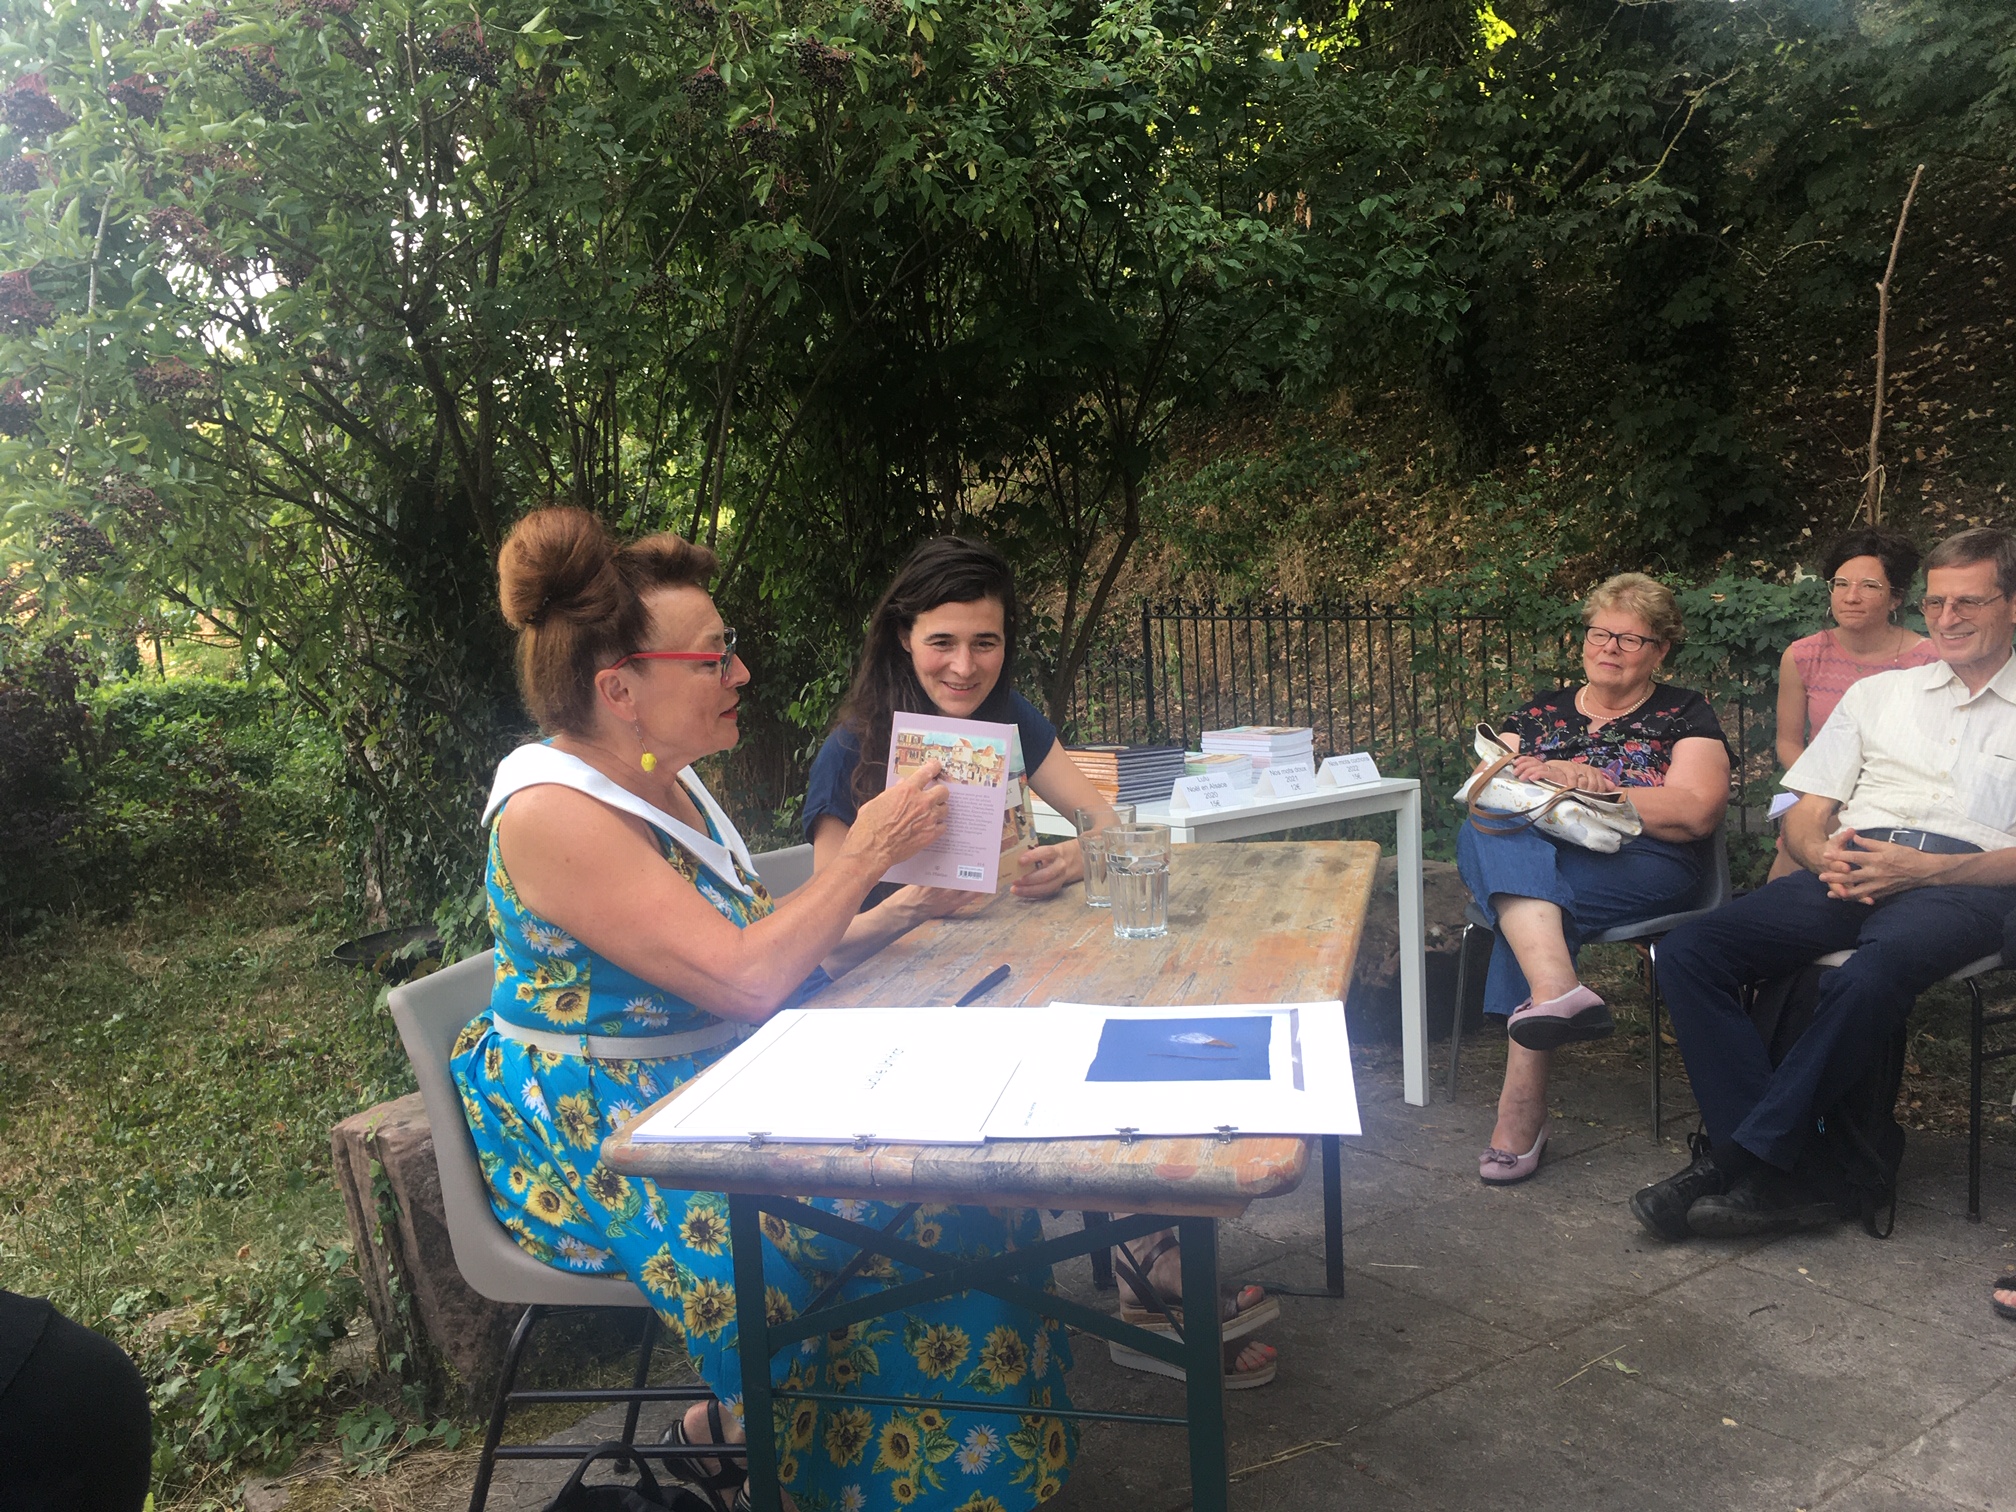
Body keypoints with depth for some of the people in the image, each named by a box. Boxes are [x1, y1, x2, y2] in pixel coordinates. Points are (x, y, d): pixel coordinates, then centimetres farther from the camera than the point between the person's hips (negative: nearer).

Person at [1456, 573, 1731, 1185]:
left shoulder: (1684, 716, 14)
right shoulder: (1539, 712, 25)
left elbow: (1695, 813, -4)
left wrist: (1581, 785, -11)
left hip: (1639, 867, -3)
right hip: (1529, 850, 3)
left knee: (1521, 890, -34)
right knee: (1484, 833, -32)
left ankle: (1521, 1108, -37)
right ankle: (1558, 991, -52)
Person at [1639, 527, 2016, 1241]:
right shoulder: (1877, 693, 27)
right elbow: (1803, 819, 20)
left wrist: (1922, 869, -15)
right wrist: (1824, 853, -4)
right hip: (1850, 875, 4)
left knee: (1872, 973, -41)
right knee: (1687, 950, -23)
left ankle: (1744, 1155, -29)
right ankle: (1794, 1175, -27)